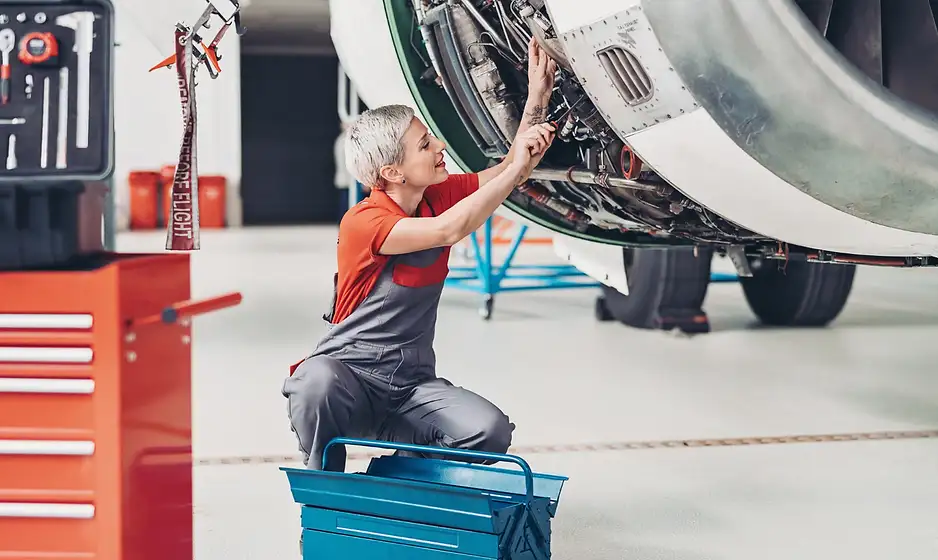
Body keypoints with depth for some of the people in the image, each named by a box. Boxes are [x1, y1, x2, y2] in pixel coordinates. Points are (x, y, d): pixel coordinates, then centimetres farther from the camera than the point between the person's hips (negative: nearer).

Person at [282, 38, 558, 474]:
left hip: (413, 381, 6)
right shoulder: (362, 222, -19)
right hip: (348, 372, -5)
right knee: (319, 383, -41)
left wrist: (538, 96, -4)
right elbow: (447, 230, -31)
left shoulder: (438, 196, 3)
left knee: (491, 432, -20)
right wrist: (517, 169, -27)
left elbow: (509, 171, 8)